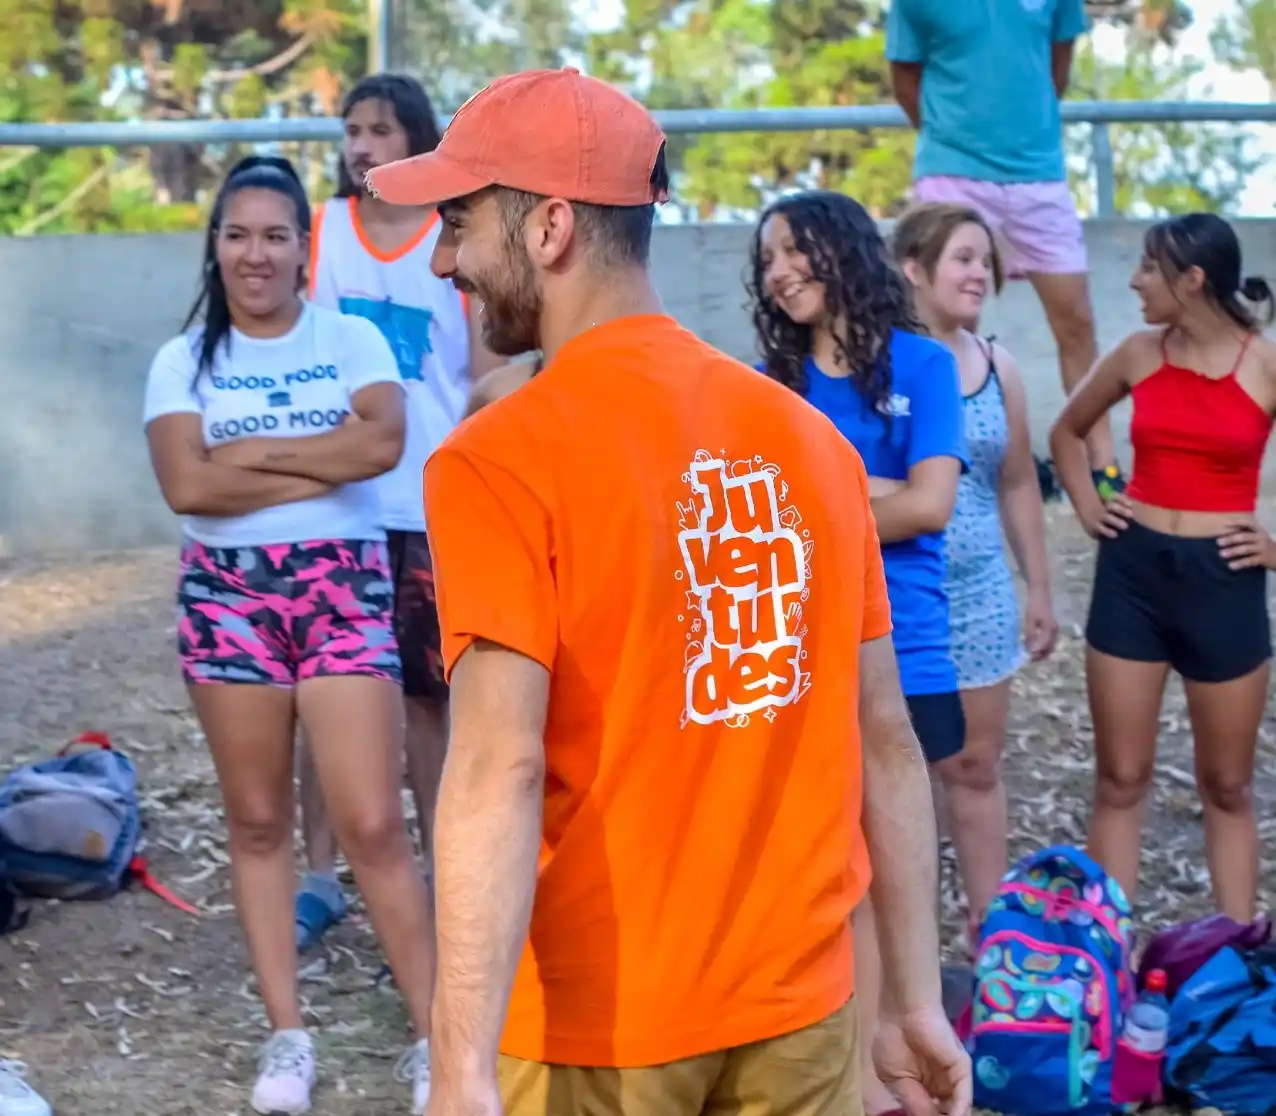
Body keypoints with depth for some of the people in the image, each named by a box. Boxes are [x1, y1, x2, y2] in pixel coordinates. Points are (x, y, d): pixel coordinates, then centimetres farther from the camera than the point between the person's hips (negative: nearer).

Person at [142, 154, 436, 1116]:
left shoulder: (353, 341, 2)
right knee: (258, 822, 8)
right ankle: (288, 1035, 17)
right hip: (227, 594, 2)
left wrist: (250, 453, -13)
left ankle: (434, 1037, 1)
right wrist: (325, 466, -11)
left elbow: (385, 442, -16)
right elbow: (185, 485, -12)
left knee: (372, 824, -7)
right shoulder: (184, 361, 4)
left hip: (342, 584, -2)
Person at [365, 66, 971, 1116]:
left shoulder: (502, 460, -14)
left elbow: (501, 767, -22)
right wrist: (920, 1002, 11)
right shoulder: (811, 438, 4)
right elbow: (887, 741, 6)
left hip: (592, 1029, -5)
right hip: (799, 1008, 5)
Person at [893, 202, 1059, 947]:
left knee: (977, 765, 12)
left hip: (978, 591, 5)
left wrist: (1040, 589, 14)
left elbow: (1018, 485, 13)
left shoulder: (998, 367, 5)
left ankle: (990, 924, 23)